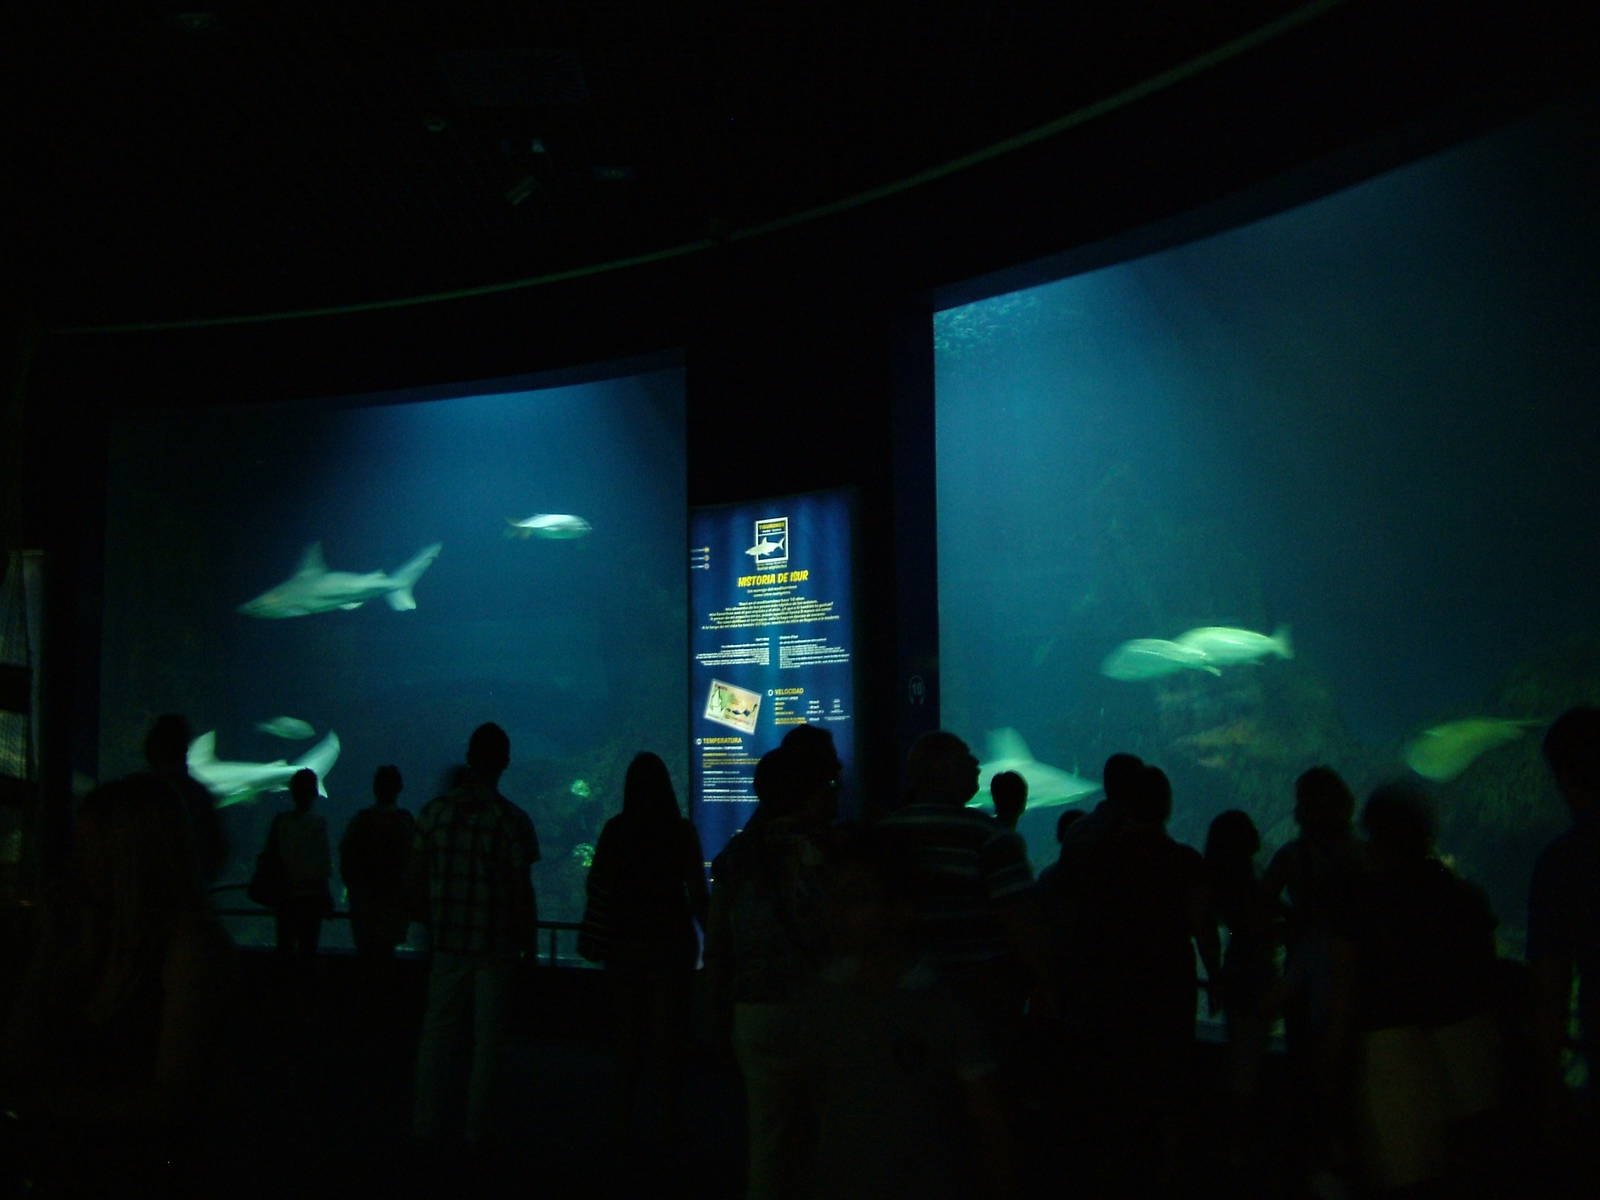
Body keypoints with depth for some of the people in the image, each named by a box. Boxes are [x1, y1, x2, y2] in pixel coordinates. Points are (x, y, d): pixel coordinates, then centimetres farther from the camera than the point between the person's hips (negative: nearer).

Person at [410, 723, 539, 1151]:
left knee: (437, 1034, 14)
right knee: (486, 1039, 8)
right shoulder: (511, 819, -11)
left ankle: (429, 1125, 20)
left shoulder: (435, 810, -1)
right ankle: (476, 1132, 14)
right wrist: (529, 939, 2)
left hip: (447, 939, 3)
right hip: (496, 942, -2)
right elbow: (522, 890, -11)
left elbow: (415, 879, 3)